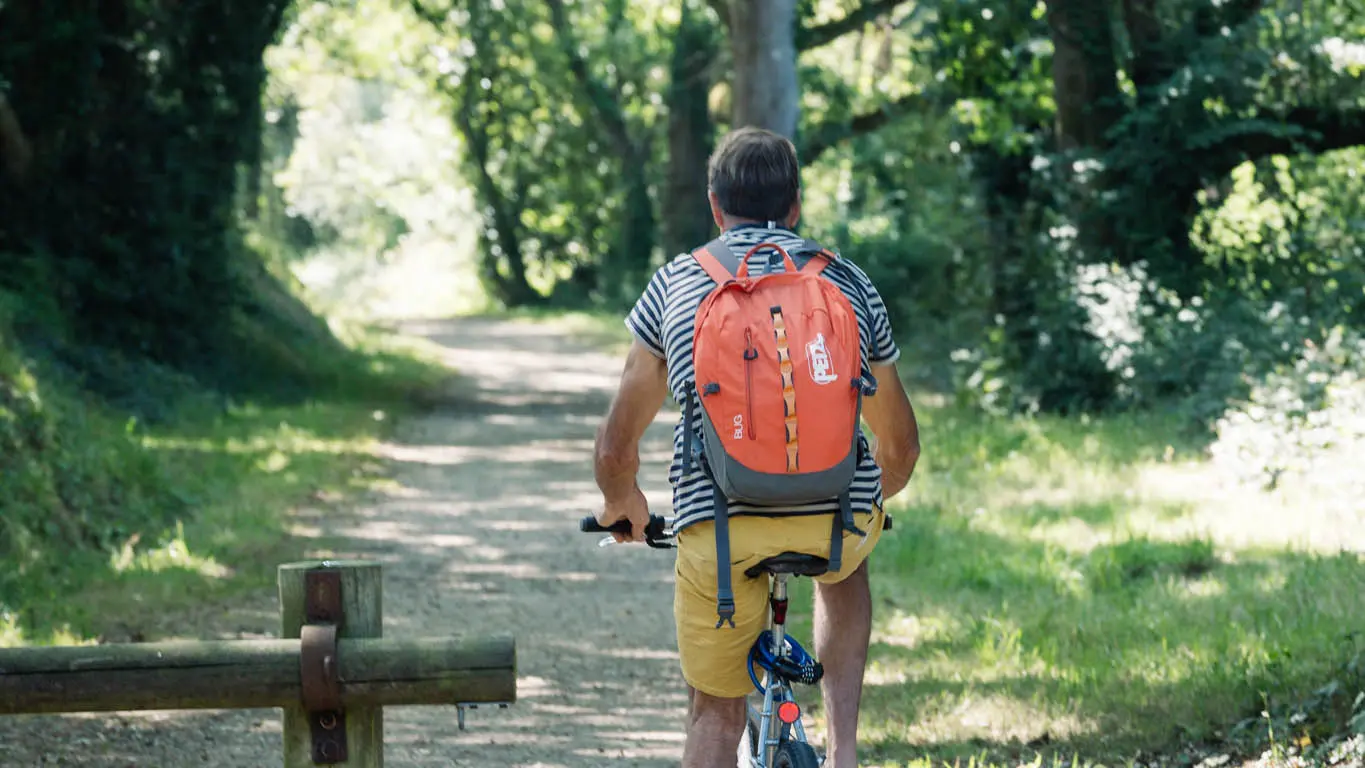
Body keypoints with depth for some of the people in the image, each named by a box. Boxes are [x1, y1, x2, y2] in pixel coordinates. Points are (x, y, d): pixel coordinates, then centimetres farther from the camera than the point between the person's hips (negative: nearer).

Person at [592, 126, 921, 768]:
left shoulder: (676, 284, 13)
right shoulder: (850, 283, 16)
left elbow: (616, 449, 15)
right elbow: (900, 448, 25)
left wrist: (622, 506, 38)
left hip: (718, 527, -1)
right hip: (836, 515, 2)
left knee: (715, 716, 16)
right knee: (844, 569, 37)